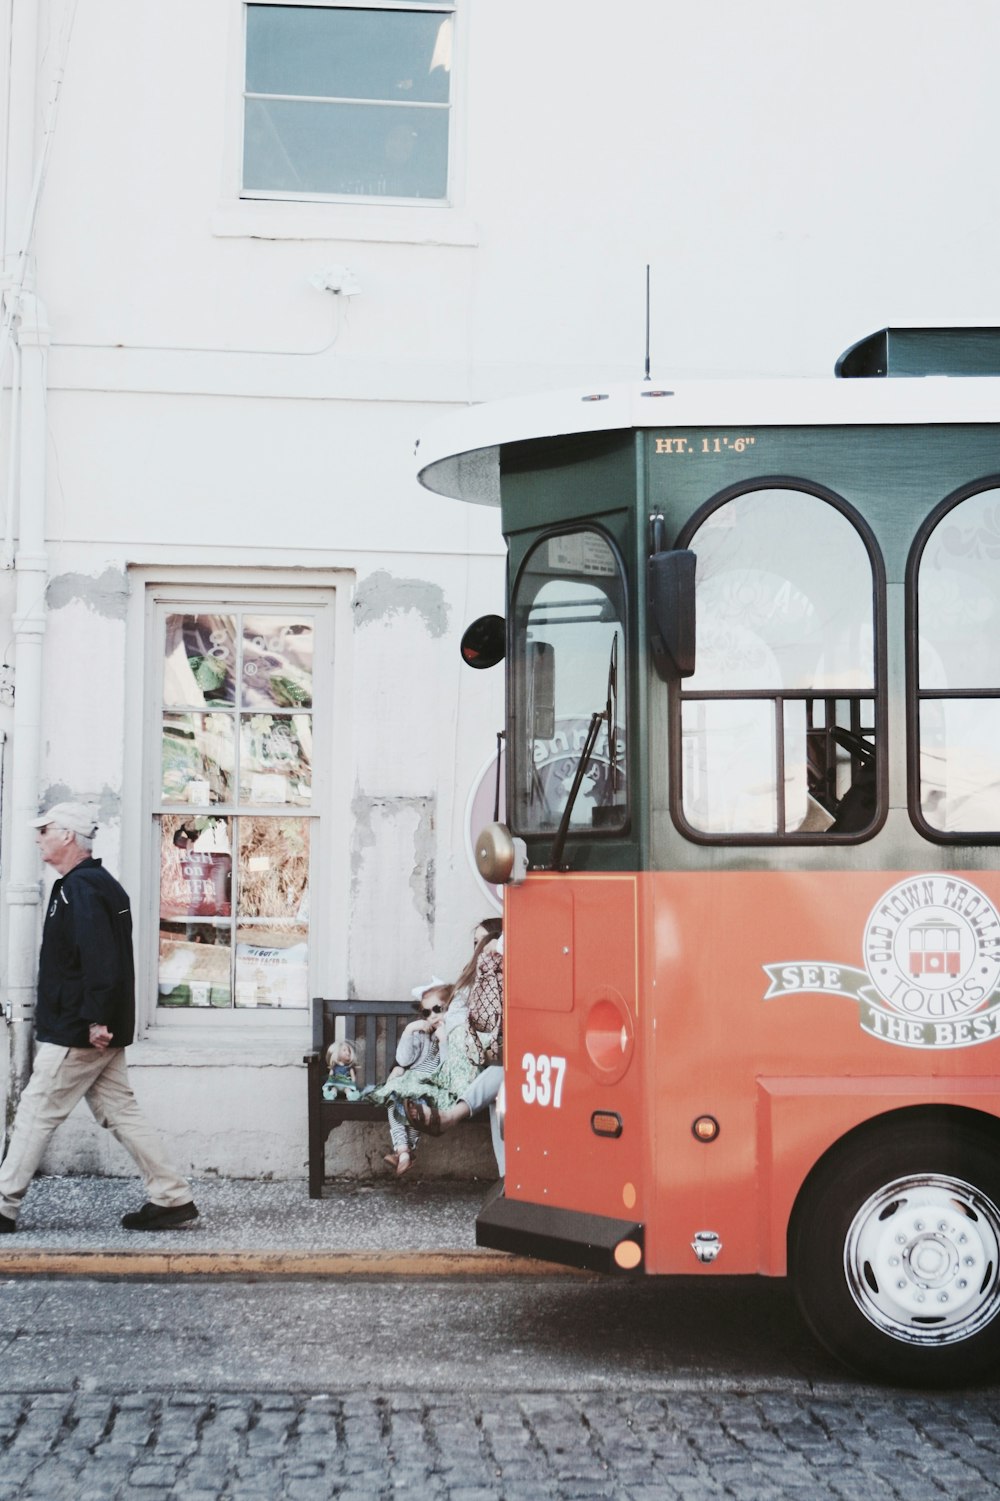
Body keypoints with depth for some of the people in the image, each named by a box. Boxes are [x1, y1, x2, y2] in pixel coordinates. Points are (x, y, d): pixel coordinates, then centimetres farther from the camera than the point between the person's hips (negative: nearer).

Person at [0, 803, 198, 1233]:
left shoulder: (81, 889, -16)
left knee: (35, 1114, -1)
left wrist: (96, 1019, -25)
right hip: (102, 1034, 10)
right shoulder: (100, 883, 16)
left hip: (75, 1034, -10)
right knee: (119, 1112, 11)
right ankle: (172, 1197, 10)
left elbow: (101, 960, -25)